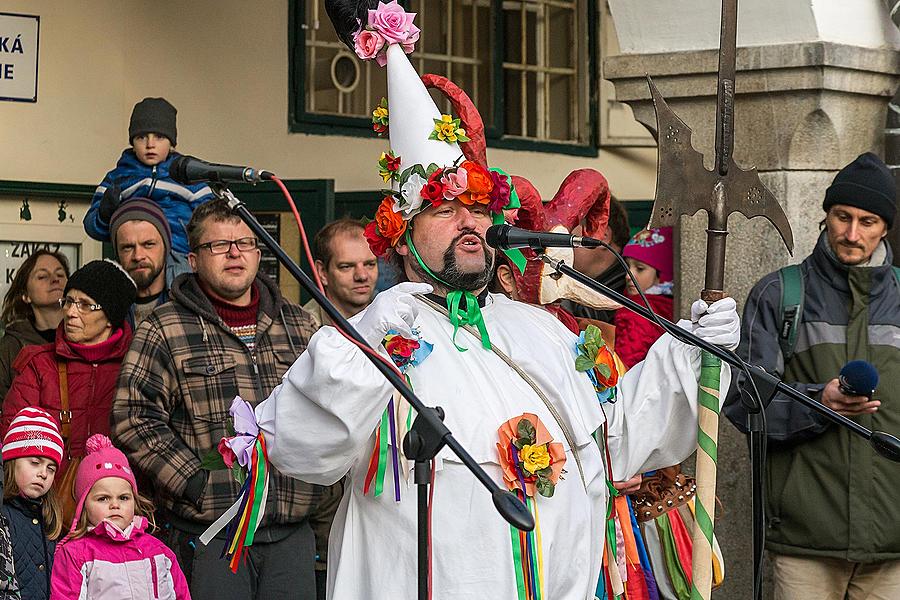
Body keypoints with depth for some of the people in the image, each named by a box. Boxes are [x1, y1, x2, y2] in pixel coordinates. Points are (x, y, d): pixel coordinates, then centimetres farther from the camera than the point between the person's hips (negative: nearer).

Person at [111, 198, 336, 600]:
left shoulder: (299, 325, 14)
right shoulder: (167, 330, 0)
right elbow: (134, 417, -7)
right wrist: (193, 481, -13)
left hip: (293, 532, 4)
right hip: (207, 534, -4)